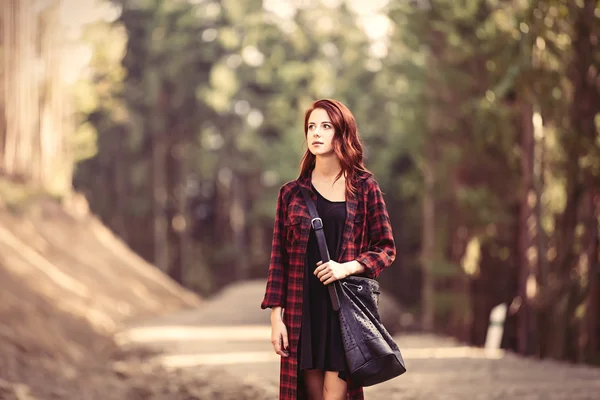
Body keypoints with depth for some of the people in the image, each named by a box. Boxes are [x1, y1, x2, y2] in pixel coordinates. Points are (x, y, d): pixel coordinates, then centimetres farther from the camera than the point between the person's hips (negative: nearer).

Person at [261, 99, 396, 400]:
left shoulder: (364, 188, 3)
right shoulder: (291, 193, 8)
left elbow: (386, 248, 4)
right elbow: (279, 258, 7)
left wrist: (348, 267, -14)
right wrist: (276, 316, 0)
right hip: (303, 310, 2)